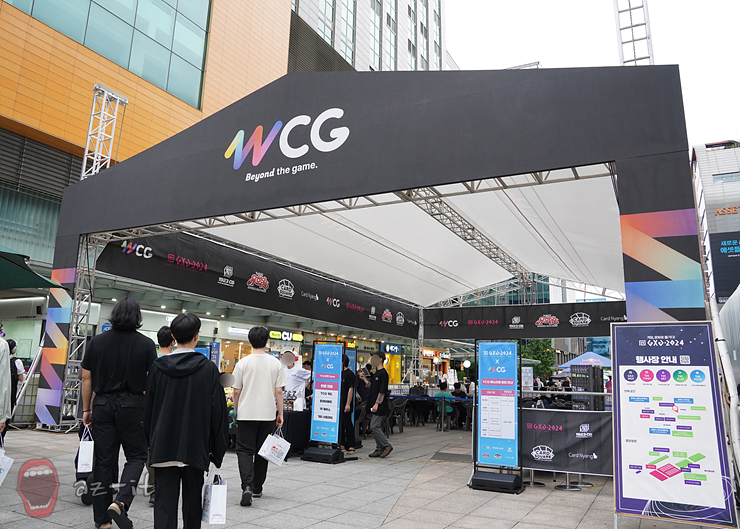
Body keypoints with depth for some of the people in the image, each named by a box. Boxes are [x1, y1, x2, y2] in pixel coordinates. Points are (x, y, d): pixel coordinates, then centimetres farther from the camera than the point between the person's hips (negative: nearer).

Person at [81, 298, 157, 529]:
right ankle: (120, 502, -9)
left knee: (103, 460, 10)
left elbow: (86, 378, 6)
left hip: (103, 405, 3)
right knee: (136, 456, 11)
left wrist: (86, 409, 15)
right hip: (132, 406, -3)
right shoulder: (146, 344, -6)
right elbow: (151, 381, -7)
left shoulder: (97, 342, 3)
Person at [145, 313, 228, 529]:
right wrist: (218, 451, 3)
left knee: (164, 503, 4)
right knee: (192, 499, 15)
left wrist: (151, 442, 18)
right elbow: (218, 412, -7)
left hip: (163, 447, 1)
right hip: (195, 447, -1)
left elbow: (148, 409, 5)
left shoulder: (158, 367, -2)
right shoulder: (208, 368, -9)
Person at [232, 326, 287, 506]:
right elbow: (279, 392, -2)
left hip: (246, 414, -2)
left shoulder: (243, 363, -5)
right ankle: (257, 488, 24)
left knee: (244, 451, 3)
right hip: (267, 414, 2)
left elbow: (236, 391, -1)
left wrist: (236, 411, 14)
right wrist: (280, 413, 7)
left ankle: (247, 486, -16)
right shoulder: (275, 363, -3)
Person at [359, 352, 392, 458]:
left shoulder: (383, 373, -13)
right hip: (374, 406, 9)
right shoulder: (377, 373, 16)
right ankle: (379, 449, 15)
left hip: (380, 406, -9)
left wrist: (377, 403, -20)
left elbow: (382, 391, -18)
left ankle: (387, 446, 0)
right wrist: (364, 379, 16)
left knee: (374, 426, -10)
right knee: (376, 427, 10)